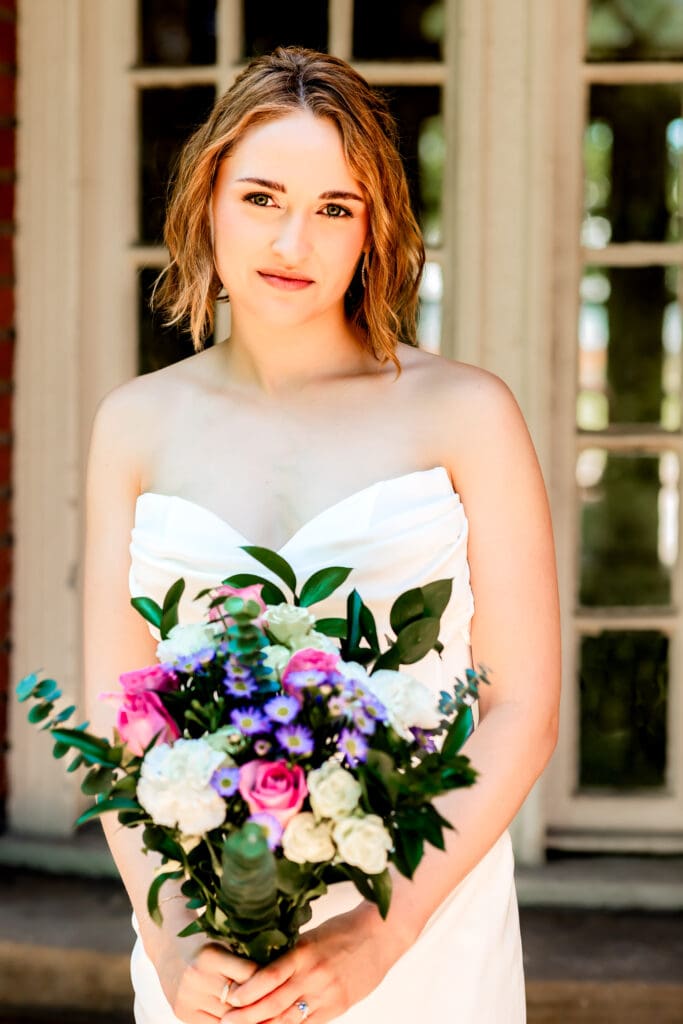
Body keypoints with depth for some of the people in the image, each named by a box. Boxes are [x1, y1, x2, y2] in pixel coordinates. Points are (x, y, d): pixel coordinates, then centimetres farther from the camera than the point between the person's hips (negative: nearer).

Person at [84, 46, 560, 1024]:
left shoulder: (464, 412, -4)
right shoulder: (137, 424, 4)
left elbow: (524, 708, -6)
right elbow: (117, 708, 1)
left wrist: (381, 933, -14)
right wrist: (171, 942, -11)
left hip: (422, 934, -2)